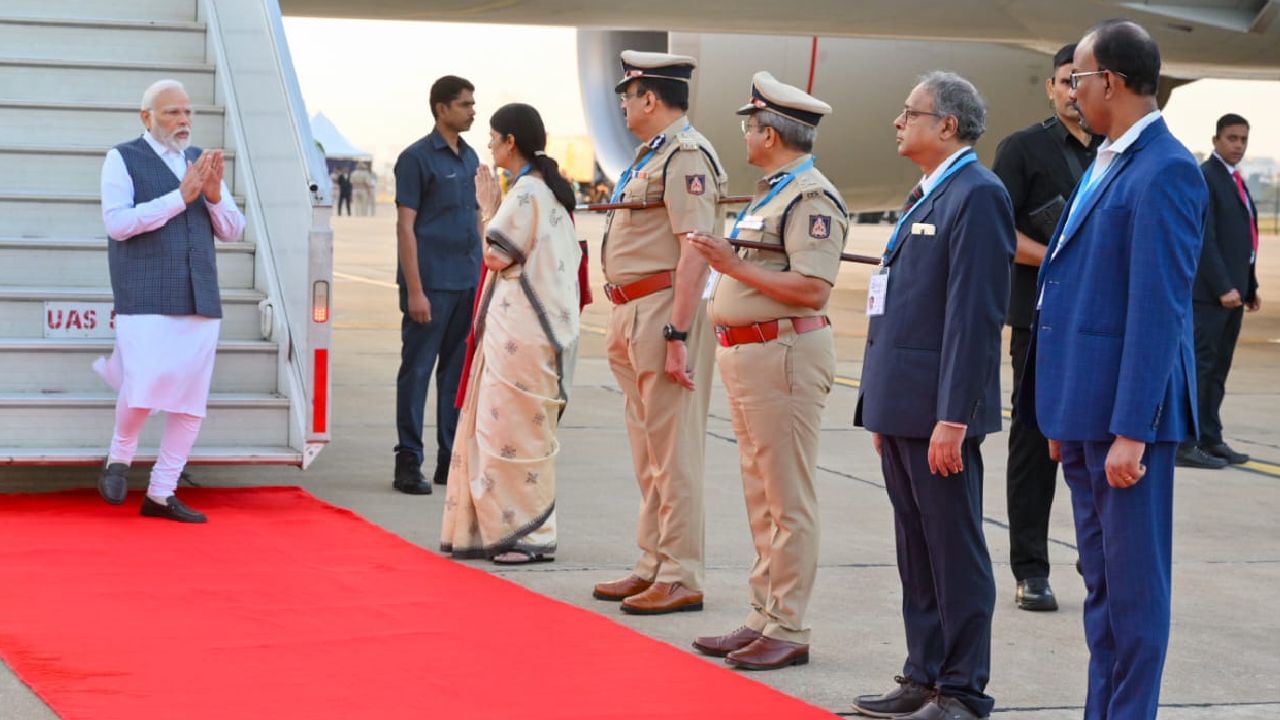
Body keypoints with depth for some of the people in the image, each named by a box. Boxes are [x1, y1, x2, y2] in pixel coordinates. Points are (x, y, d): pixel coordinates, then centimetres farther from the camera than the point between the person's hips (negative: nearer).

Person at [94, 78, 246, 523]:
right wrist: (181, 196, -17)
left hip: (200, 300, 5)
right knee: (146, 385, -19)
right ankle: (120, 458, 8)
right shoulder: (123, 160, 3)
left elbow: (232, 230, 14)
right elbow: (118, 222, -12)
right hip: (145, 299, -5)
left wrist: (215, 195, -7)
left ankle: (161, 494, 10)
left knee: (191, 402, 2)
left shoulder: (200, 160, 17)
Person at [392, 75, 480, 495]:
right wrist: (414, 291, -15)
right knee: (417, 372, -2)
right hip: (432, 284, -7)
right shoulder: (417, 158, -6)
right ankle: (408, 463, 3)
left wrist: (484, 276, 14)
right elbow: (406, 227, -10)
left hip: (469, 285, 7)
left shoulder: (470, 158, 14)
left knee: (459, 372, 9)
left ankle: (452, 460, 16)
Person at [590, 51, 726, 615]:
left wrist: (677, 337, -24)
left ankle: (681, 579, -1)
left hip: (664, 314, -11)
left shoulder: (685, 156, -14)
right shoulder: (651, 154, 18)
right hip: (632, 316, 11)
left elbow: (695, 251, -21)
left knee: (673, 454, -6)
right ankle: (653, 566, 23)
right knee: (648, 455, 15)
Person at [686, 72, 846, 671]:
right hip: (746, 352, 11)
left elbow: (812, 288, -23)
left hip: (783, 353, -11)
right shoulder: (771, 191, 18)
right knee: (761, 497, 15)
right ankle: (763, 618, 23)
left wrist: (733, 265, -20)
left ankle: (788, 631, -1)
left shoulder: (810, 197, -14)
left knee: (787, 500, -5)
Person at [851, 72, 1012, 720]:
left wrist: (952, 418, -22)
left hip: (938, 410, -10)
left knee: (954, 551, -2)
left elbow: (975, 315, -19)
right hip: (901, 406, 10)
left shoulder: (977, 195, -12)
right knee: (916, 552, 14)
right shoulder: (926, 197, 19)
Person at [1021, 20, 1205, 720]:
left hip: (1126, 411, -10)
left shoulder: (1164, 172, -15)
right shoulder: (1104, 165, 15)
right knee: (1100, 580, 16)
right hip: (1083, 408, 10)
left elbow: (1158, 309, -19)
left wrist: (1131, 430, -21)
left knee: (1132, 581, -1)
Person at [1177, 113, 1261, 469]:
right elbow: (1204, 239, -16)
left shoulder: (1235, 181, 19)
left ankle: (1210, 440, 12)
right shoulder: (1204, 178, -10)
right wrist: (1223, 288, -20)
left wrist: (1250, 286, 17)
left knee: (1218, 369, 9)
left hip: (1232, 289, 9)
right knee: (1201, 365, -9)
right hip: (1210, 292, -9)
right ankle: (1185, 443, -8)